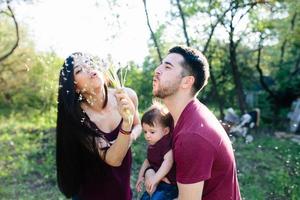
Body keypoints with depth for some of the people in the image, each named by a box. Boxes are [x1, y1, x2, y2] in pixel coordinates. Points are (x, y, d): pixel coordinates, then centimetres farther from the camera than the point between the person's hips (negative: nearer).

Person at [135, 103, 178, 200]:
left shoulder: (167, 143, -23)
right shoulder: (152, 144, 5)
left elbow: (168, 162, -34)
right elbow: (148, 161, 19)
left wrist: (155, 178, -36)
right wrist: (141, 176, 14)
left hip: (169, 185, -9)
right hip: (158, 183, 10)